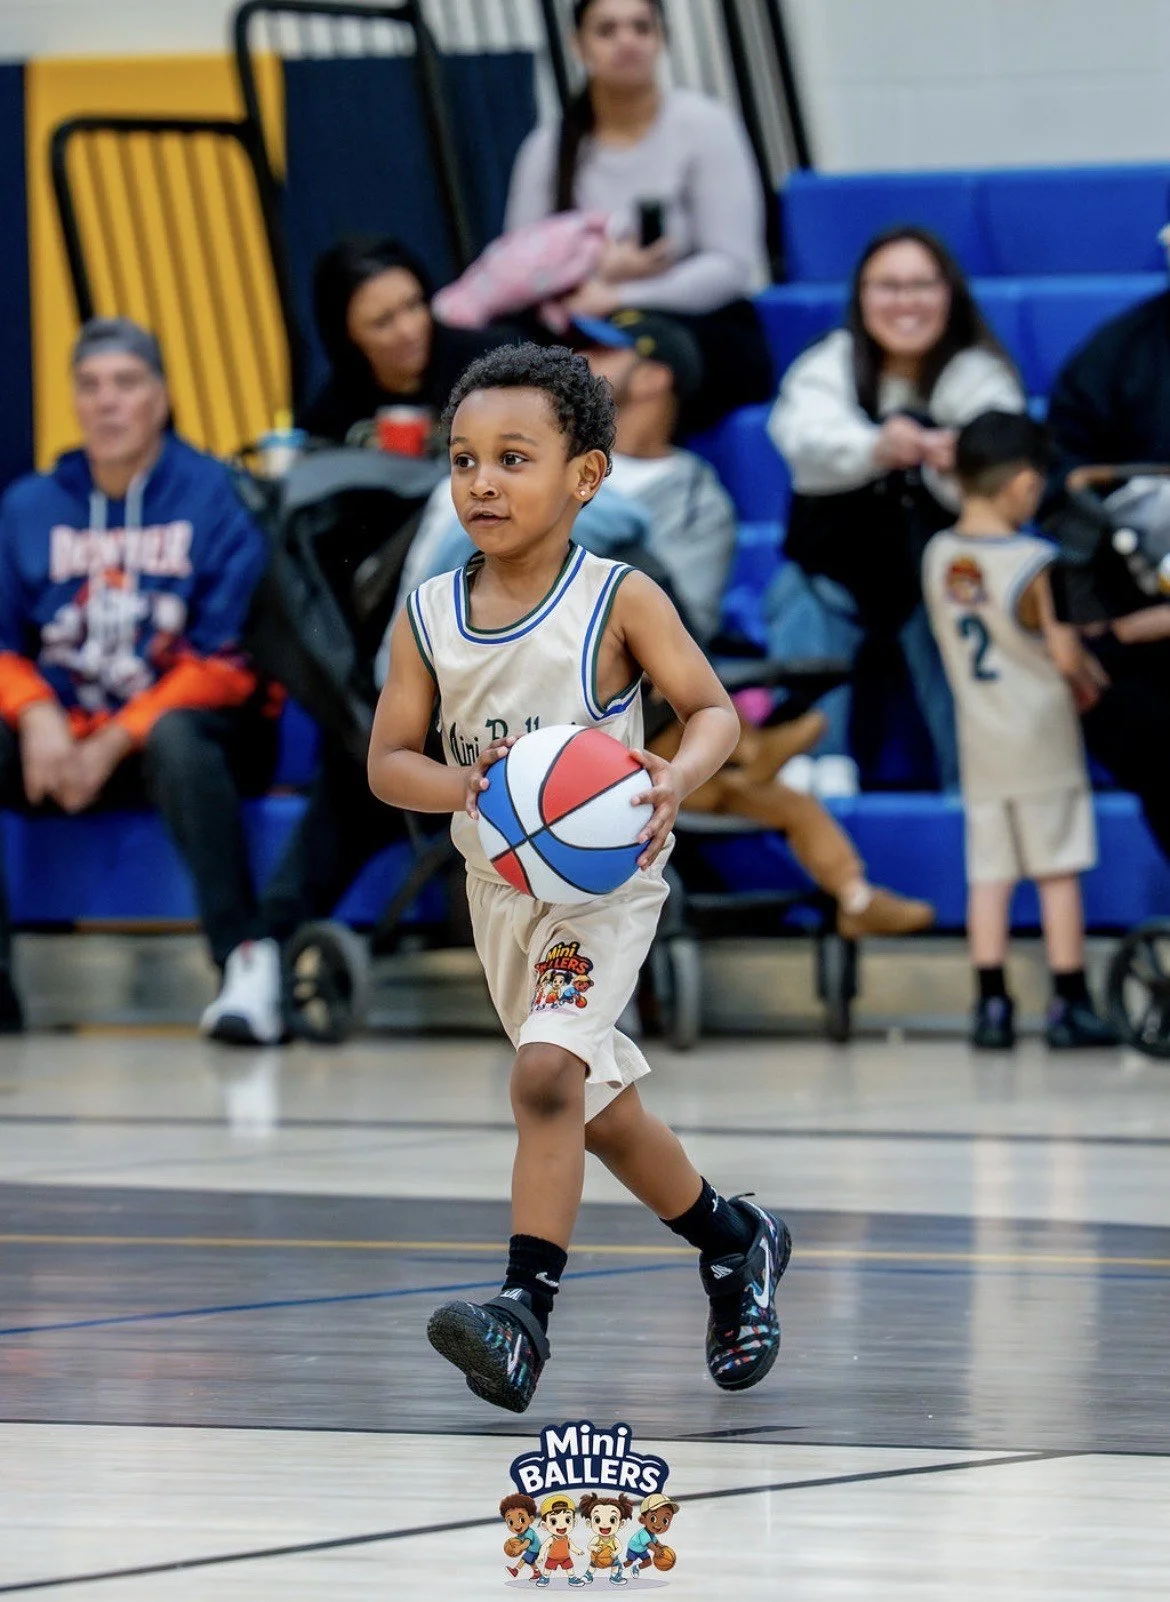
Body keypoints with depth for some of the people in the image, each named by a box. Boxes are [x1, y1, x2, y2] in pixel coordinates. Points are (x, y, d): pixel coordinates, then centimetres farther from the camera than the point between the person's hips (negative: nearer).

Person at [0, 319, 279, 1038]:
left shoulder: (216, 496, -5)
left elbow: (228, 663, -10)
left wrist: (117, 741, -18)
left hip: (187, 726, -4)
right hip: (64, 736, 4)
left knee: (175, 738, -38)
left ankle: (249, 961, -39)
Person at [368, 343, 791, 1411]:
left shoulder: (621, 602, -13)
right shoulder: (427, 619, -2)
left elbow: (714, 709, -9)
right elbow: (388, 761, -1)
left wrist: (676, 779, -30)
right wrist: (462, 785, -22)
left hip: (605, 879, -6)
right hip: (500, 883, 6)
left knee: (547, 1068, -26)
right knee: (600, 1109, 18)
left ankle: (526, 1308, -28)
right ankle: (735, 1243, 41)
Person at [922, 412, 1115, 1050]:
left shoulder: (938, 557, 1)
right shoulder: (1034, 564, -18)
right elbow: (1067, 656, -15)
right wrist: (1090, 684, 9)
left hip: (979, 744, 5)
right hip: (1041, 741, -5)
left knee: (989, 874, 6)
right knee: (1058, 873, 3)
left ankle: (991, 1005, 2)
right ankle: (1070, 1007, 6)